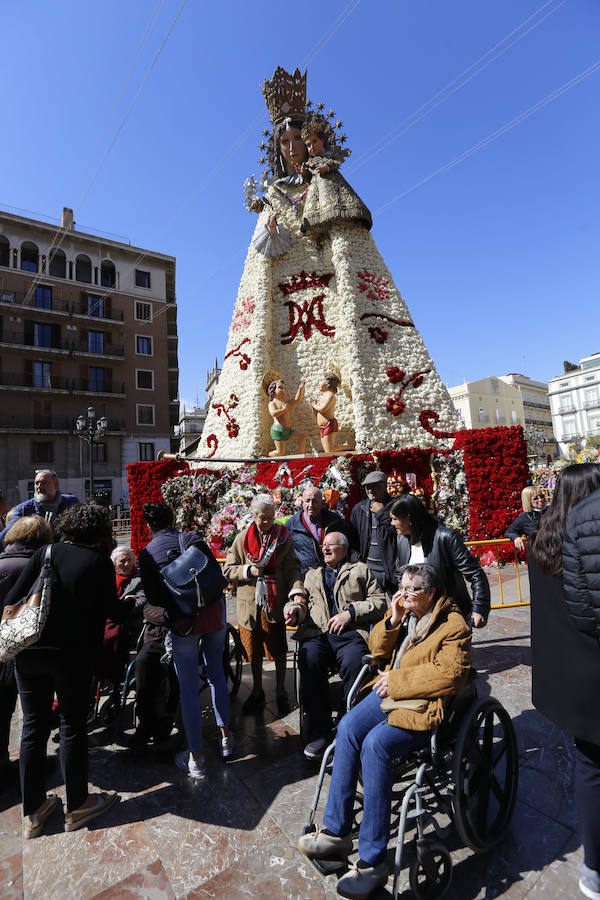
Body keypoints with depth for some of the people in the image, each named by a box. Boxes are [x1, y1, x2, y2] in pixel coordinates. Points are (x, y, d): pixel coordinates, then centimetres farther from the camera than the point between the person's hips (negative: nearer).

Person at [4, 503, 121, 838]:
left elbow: (12, 599, -1)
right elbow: (113, 612, -5)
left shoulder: (45, 553, 2)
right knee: (73, 726, 12)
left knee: (33, 727, 17)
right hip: (73, 655, -4)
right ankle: (77, 807, 27)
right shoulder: (100, 562, -9)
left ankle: (33, 811, 31)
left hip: (29, 653, 4)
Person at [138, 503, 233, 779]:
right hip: (214, 611, 3)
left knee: (188, 689, 11)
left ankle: (195, 758, 23)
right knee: (217, 674, 22)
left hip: (184, 622, -3)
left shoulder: (147, 554, -2)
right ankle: (226, 739, 36)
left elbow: (153, 597, 0)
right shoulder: (192, 538, 2)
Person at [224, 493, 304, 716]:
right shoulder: (241, 539, -1)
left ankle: (281, 693, 32)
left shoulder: (283, 537, -4)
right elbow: (228, 570, 2)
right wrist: (248, 570, -15)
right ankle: (257, 692, 37)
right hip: (250, 605, 2)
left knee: (278, 651, 11)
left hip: (275, 604, -1)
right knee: (254, 652, 17)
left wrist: (297, 591, -21)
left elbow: (292, 568, -6)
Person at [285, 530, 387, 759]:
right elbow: (301, 601, 26)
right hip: (317, 633, 2)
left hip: (350, 632, -2)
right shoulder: (312, 575, 32)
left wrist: (350, 613, -4)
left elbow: (380, 602, 10)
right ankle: (319, 730, -14)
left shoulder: (360, 570, 21)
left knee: (354, 663, -32)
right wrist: (294, 610, 2)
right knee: (309, 662, -29)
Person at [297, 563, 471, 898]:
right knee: (348, 727, -19)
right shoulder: (405, 611, 10)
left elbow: (449, 674, -19)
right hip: (392, 692, 7)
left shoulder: (454, 625, -10)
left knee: (375, 743, -28)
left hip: (427, 706, -6)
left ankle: (372, 861, -15)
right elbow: (379, 649, 13)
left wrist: (397, 680, -17)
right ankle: (336, 832, -4)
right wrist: (392, 622, -7)